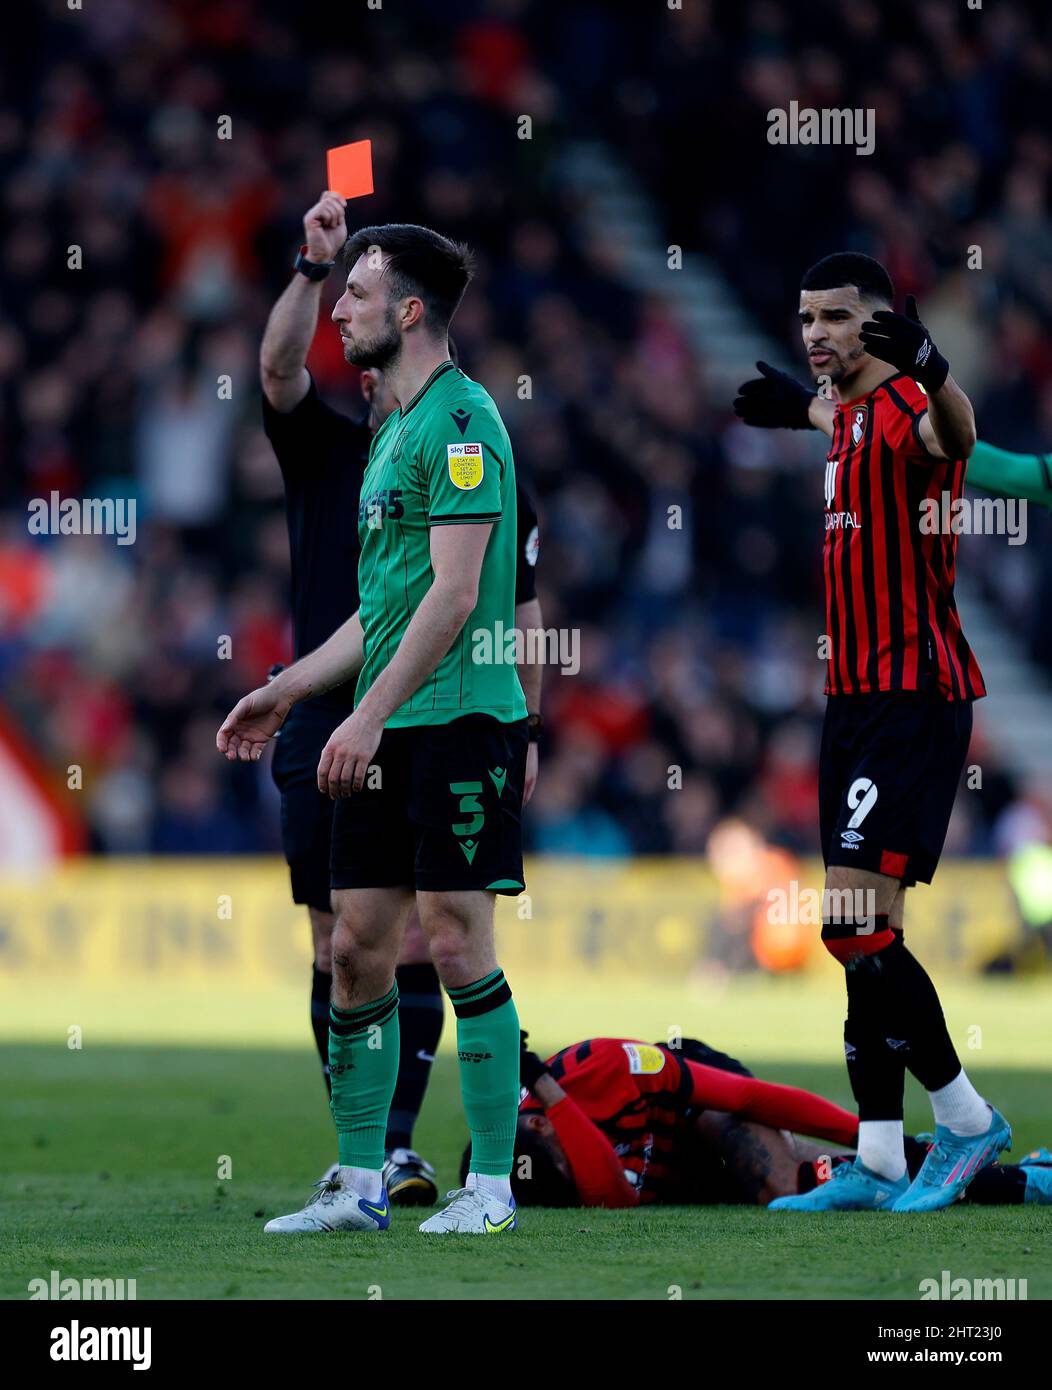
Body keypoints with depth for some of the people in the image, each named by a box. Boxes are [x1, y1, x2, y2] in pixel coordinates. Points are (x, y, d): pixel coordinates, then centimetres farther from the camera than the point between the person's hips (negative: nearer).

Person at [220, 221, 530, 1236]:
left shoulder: (461, 420, -11)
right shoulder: (394, 431, 19)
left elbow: (454, 593, -18)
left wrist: (371, 713, -21)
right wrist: (286, 689, 23)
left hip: (458, 721, -9)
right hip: (384, 734, 9)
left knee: (457, 943, -7)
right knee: (357, 948, 7)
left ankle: (492, 1183, 0)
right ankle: (359, 1185, 12)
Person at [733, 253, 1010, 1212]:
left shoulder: (905, 407, -14)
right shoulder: (851, 415, 14)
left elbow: (953, 430, -41)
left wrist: (932, 373, -60)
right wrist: (798, 408, 53)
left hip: (913, 697, -10)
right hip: (856, 695, 10)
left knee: (858, 925, -15)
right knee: (860, 933, 7)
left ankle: (967, 1120, -1)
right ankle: (878, 1163, 10)